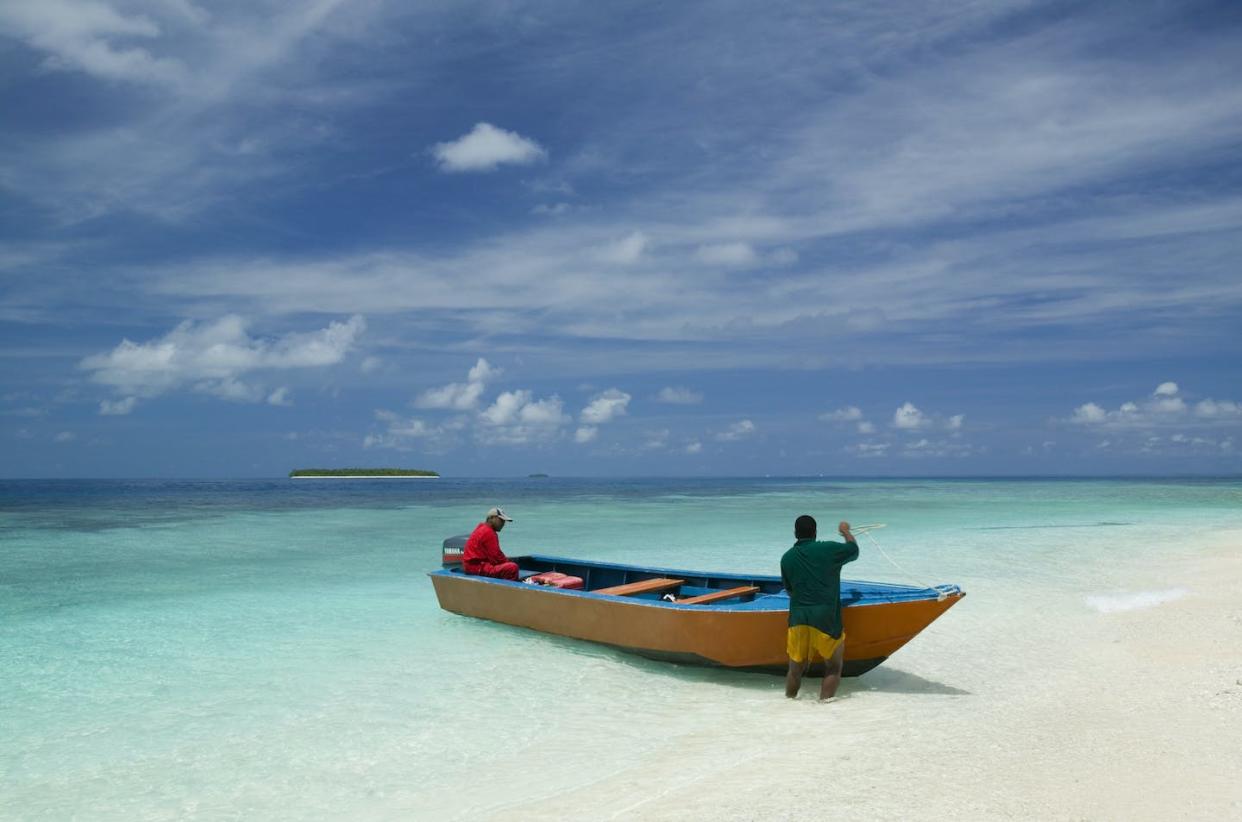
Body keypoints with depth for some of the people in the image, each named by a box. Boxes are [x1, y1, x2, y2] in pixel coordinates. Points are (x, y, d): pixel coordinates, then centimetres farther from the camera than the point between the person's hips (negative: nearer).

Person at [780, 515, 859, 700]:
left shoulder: (787, 558, 8)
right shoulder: (829, 549, -1)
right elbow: (854, 549, 18)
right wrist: (846, 531, 36)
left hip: (798, 618, 3)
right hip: (826, 619, -3)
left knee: (795, 670, 16)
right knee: (833, 668, 12)